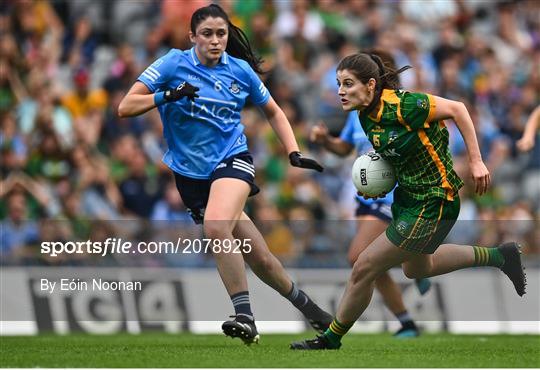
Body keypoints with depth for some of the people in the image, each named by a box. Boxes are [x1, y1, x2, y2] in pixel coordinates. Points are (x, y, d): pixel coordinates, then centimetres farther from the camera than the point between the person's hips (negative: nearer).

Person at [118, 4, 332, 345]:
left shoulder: (240, 70, 2)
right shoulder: (174, 64, -3)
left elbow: (274, 112, 18)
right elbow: (126, 107, -8)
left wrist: (294, 153, 6)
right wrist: (168, 96, -23)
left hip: (232, 160, -2)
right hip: (191, 173, 2)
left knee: (216, 226, -31)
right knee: (259, 258, -4)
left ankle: (245, 316, -22)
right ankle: (305, 305, 14)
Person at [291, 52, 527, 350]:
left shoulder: (401, 105, -28)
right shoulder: (366, 116, -3)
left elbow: (456, 109, -20)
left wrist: (476, 161, -20)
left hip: (432, 203, -10)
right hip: (409, 196, 10)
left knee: (363, 270, -3)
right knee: (416, 268, 31)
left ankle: (331, 340, 16)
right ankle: (499, 257, 39)